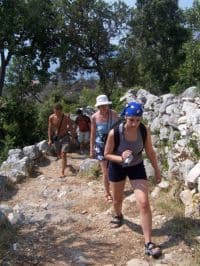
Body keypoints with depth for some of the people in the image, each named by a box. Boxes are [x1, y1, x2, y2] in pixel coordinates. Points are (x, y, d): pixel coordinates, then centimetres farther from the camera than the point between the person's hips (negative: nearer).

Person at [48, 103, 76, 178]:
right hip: (56, 138, 3)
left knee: (63, 154, -13)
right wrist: (50, 139, 0)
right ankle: (65, 163, 49)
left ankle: (62, 172, -7)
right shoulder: (51, 117, -11)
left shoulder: (66, 117, -17)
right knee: (59, 155, 17)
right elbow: (50, 128, 0)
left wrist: (73, 138, 1)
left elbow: (71, 128, -5)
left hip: (65, 137, -3)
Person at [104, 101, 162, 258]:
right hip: (117, 167, 0)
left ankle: (148, 243, -1)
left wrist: (157, 170, 3)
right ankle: (118, 216, 57)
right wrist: (121, 158, -34)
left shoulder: (145, 131, -21)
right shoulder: (114, 133, -28)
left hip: (137, 167, 0)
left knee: (144, 203, -11)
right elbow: (107, 154, -15)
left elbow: (150, 151, -5)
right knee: (117, 200, 21)